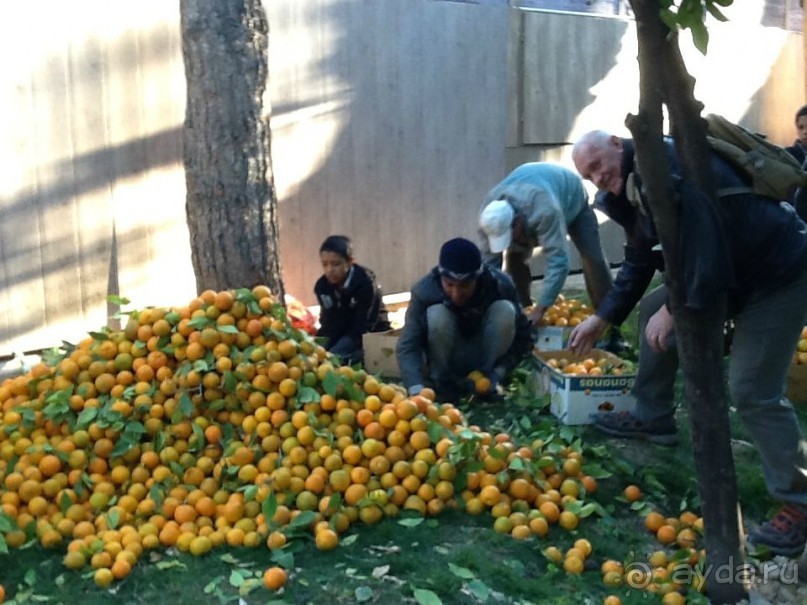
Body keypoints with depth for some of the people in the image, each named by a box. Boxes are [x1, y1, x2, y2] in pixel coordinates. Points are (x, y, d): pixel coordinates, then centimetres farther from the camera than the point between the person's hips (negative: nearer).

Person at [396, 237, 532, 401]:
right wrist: (416, 389, -44)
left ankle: (485, 376, -9)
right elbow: (407, 347, -30)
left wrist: (499, 372, -27)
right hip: (447, 360, -1)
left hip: (486, 357, 1)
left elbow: (522, 336, -16)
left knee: (505, 310, -26)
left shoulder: (500, 285, -23)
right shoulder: (425, 290, -26)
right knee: (436, 314, -31)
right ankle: (441, 380, -10)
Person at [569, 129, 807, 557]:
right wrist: (601, 319, 17)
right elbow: (638, 264, 16)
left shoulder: (670, 164, -24)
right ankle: (653, 419, 28)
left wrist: (674, 309, -27)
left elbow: (706, 242, -32)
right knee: (653, 309, 15)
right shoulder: (632, 188, 8)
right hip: (729, 275, 10)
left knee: (752, 392, -13)